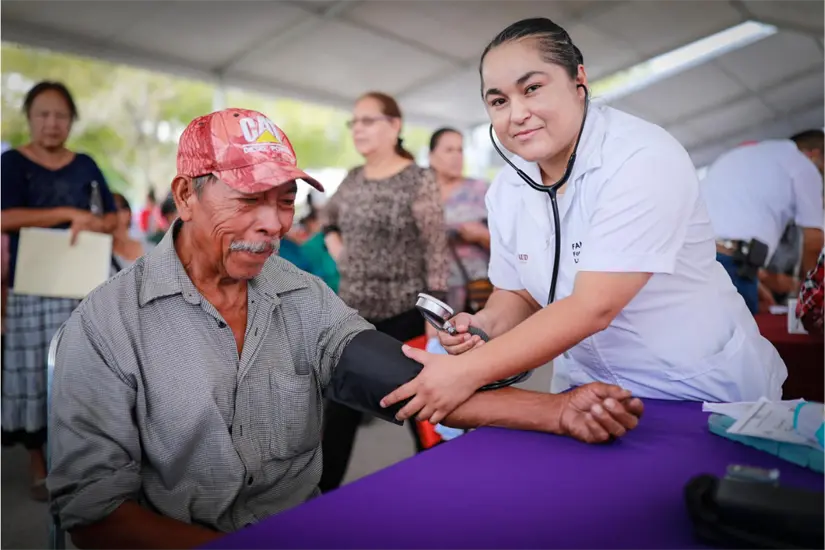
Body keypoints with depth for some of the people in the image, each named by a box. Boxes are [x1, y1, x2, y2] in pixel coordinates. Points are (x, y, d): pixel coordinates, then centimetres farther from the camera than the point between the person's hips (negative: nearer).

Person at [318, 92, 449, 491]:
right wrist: (334, 245, 10)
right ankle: (322, 493, 24)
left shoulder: (419, 181, -9)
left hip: (404, 314, -5)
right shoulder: (352, 180, 8)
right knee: (340, 410, 10)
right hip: (354, 313, 5)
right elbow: (327, 215, 29)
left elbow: (436, 252, -12)